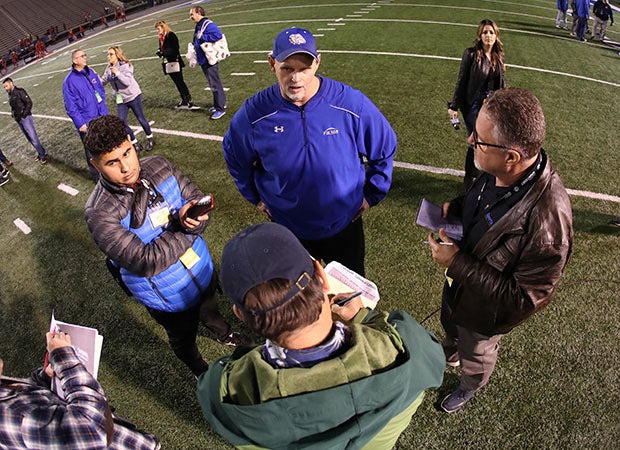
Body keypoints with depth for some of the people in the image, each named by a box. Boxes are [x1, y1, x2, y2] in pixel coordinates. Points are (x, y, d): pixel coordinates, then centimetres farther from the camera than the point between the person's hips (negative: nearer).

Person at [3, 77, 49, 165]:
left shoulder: (19, 91, -8)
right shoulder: (10, 95, 15)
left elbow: (29, 103, -14)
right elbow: (13, 107, 21)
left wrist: (23, 116, -15)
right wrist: (14, 116, 6)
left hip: (25, 118, -8)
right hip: (19, 120, 8)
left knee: (33, 138, -8)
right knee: (29, 139, 11)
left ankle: (43, 155, -1)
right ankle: (41, 153, 19)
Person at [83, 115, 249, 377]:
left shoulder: (158, 166, -15)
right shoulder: (99, 213, -30)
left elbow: (198, 200, -9)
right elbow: (145, 262, -36)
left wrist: (188, 214, -33)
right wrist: (188, 227, -28)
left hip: (203, 270, 4)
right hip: (169, 297, -4)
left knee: (209, 308, 35)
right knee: (184, 339, 26)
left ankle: (221, 334, 71)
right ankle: (201, 371, 60)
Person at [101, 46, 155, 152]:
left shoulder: (125, 65, -11)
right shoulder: (109, 68, 7)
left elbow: (127, 82, -20)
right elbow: (103, 82, 6)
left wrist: (117, 73, -26)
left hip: (133, 96, -5)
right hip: (120, 100, 6)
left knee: (141, 119, 5)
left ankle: (150, 139, 27)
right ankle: (135, 143, 12)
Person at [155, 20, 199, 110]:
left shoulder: (171, 35, -10)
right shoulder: (161, 38, 14)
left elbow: (175, 49, -17)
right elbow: (162, 49, 15)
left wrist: (163, 53, -21)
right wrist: (160, 52, -8)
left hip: (175, 62, -8)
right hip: (168, 63, 8)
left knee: (180, 81, -10)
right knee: (177, 82, 10)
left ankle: (189, 101, -9)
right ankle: (184, 101, 15)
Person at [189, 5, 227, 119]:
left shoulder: (208, 24, -15)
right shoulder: (198, 26, 15)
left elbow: (218, 35, -29)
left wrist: (202, 37, -22)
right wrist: (195, 47, 8)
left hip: (210, 60, -10)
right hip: (203, 61, 10)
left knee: (215, 84, -5)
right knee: (212, 84, 18)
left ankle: (220, 108, 1)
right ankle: (218, 104, 29)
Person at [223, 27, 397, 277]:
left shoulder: (351, 103, -19)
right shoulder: (255, 112, -16)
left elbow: (385, 148, -3)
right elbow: (234, 156, 4)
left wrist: (371, 195, -1)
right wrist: (255, 197, 6)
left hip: (344, 225, 0)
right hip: (287, 229, 1)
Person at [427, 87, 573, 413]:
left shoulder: (547, 221, -43)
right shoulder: (498, 172, -21)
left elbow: (525, 297, -33)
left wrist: (457, 263, -34)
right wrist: (455, 207, -15)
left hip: (485, 310, -6)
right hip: (458, 282, 6)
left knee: (477, 355, 29)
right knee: (449, 325, 36)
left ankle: (469, 388, 64)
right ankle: (450, 354, 72)